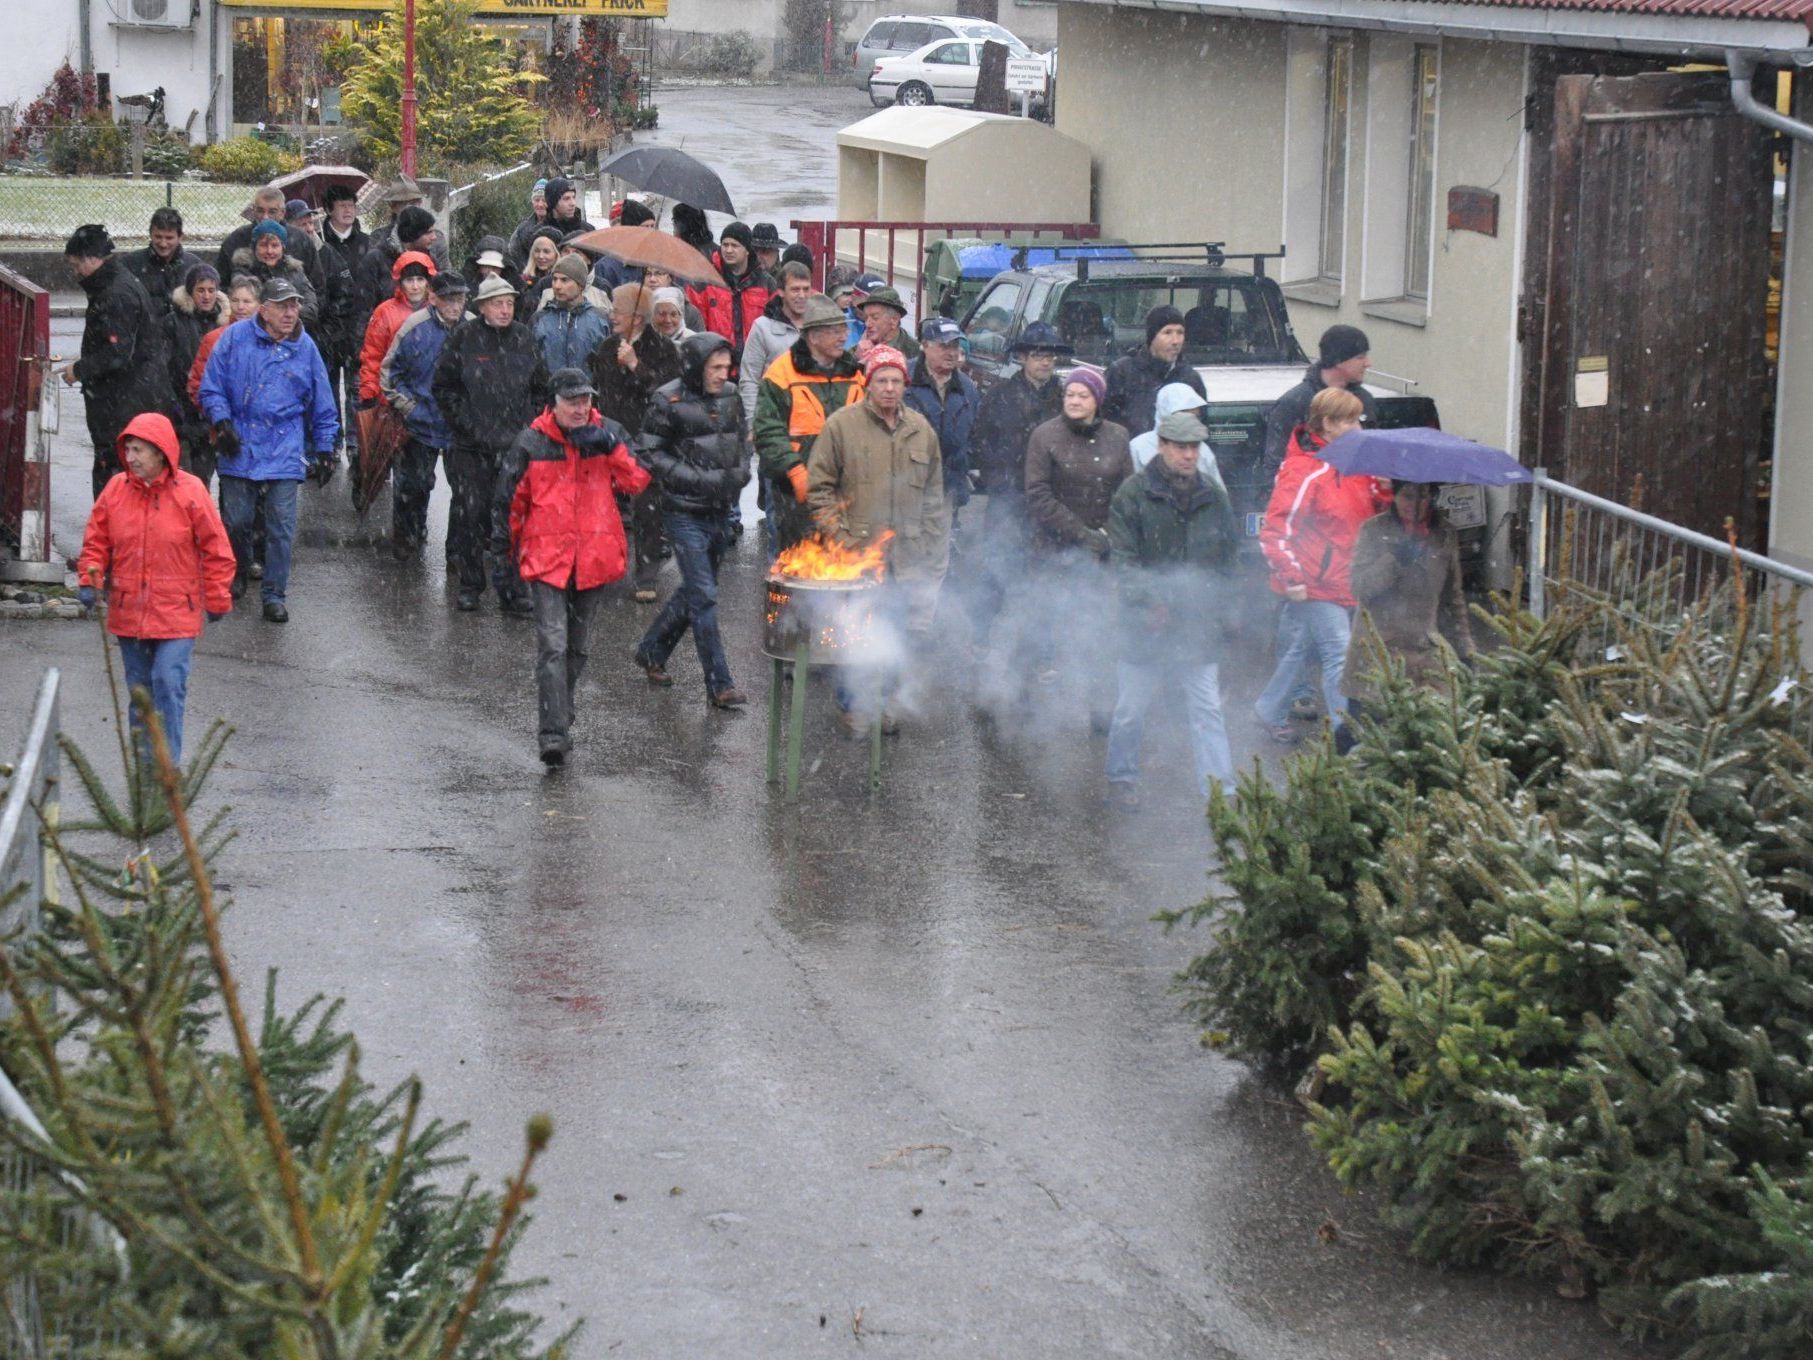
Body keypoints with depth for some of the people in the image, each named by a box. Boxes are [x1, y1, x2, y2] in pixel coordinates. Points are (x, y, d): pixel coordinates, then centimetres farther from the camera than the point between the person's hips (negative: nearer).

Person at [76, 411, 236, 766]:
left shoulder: (189, 492, -8)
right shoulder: (116, 489, 1)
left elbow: (217, 550, -2)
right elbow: (96, 541, 10)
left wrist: (217, 600, 1)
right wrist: (89, 580, -5)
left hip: (176, 614, -4)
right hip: (128, 613, 4)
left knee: (168, 684, -13)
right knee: (139, 689, 12)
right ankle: (144, 764, 23)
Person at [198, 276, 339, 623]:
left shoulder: (305, 347, 4)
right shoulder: (235, 337, -2)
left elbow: (321, 404, 12)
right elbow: (212, 386, 3)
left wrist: (324, 448, 11)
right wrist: (222, 422, -10)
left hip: (285, 451, 1)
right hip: (240, 448, -1)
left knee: (281, 528, -3)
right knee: (236, 521, 5)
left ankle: (275, 595, 5)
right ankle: (238, 572, 33)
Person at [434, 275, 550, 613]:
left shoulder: (523, 337, 7)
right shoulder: (464, 337, -2)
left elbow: (541, 387, 17)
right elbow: (443, 386, 4)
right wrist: (463, 422, -3)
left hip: (515, 444, 2)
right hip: (472, 445, -2)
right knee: (473, 515, 3)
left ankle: (510, 591, 1)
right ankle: (470, 586, 17)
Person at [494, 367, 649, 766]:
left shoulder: (609, 433, 4)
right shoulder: (530, 444, -2)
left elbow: (637, 481, -5)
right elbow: (509, 499, 7)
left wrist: (611, 448, -18)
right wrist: (510, 548, 12)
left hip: (594, 560, 3)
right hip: (546, 560, -3)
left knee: (577, 647, 16)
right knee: (552, 646, -14)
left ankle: (559, 716, 34)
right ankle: (553, 733, -18)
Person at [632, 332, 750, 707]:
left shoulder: (729, 396, 7)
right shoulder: (669, 402, -11)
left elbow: (742, 439, 21)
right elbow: (650, 454, -10)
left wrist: (739, 472, 0)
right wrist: (700, 479, -17)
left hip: (720, 512, 7)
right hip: (685, 513, -7)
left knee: (694, 590, 17)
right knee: (703, 596, -8)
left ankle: (652, 651, 37)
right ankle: (719, 685, -6)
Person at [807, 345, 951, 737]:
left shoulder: (921, 430, 11)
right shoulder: (841, 425, -2)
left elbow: (933, 495, 18)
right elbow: (818, 487, 0)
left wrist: (933, 550, 13)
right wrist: (837, 535, -8)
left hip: (907, 557, 4)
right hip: (856, 555, -4)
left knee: (898, 632, 8)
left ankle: (887, 704, 22)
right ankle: (852, 707, 11)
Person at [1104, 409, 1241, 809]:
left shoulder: (1213, 497, 6)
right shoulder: (1134, 494, -7)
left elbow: (1226, 559, 15)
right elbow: (1122, 560, -8)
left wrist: (1212, 604, 4)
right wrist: (1149, 603, -17)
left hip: (1199, 626, 3)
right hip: (1146, 625, -3)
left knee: (1207, 709, 2)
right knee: (1130, 708, 8)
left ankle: (1220, 788, 3)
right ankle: (1121, 778, 25)